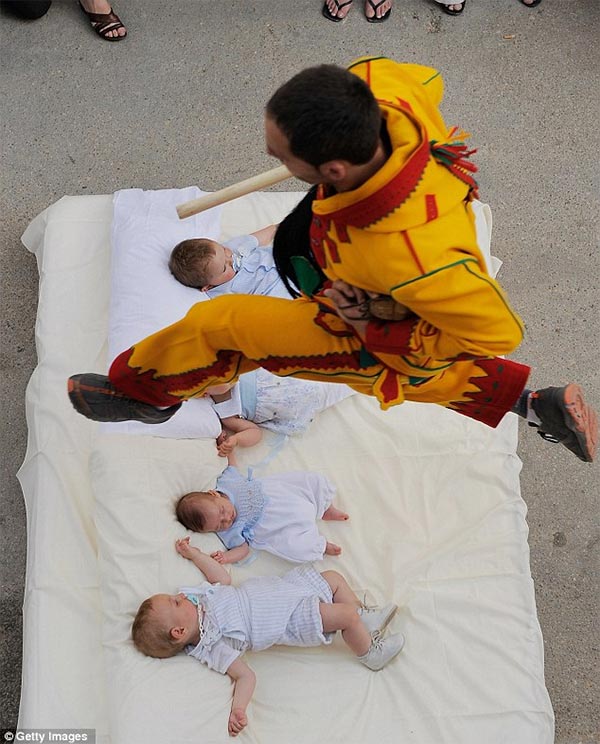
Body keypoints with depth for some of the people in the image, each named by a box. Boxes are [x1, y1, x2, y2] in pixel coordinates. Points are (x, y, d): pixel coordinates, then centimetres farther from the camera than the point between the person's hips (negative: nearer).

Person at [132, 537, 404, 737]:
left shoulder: (199, 596, -4)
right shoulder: (215, 648, -24)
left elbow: (223, 578, 11)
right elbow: (246, 676, -25)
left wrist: (193, 552, 12)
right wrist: (237, 708, -43)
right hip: (296, 619, -8)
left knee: (334, 577, 13)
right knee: (346, 614, -19)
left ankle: (365, 618, 33)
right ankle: (371, 654, 10)